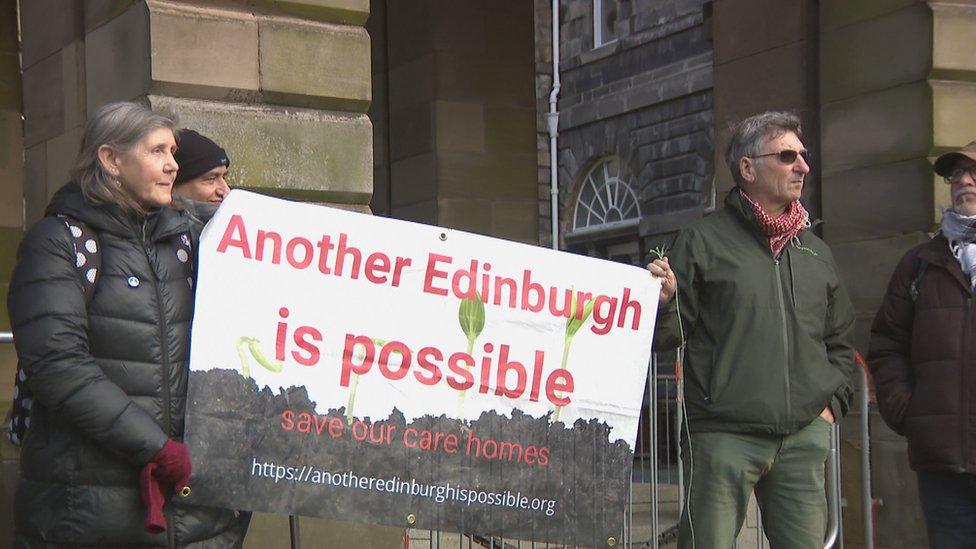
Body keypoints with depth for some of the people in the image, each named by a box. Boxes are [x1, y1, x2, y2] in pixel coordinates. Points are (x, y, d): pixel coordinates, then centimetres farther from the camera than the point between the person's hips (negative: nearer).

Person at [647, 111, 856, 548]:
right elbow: (668, 335, -1)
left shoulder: (816, 252, 17)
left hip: (804, 438, 5)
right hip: (724, 436, -5)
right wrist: (663, 301, -21)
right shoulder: (703, 241, 2)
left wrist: (833, 402, 13)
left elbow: (840, 340, 26)